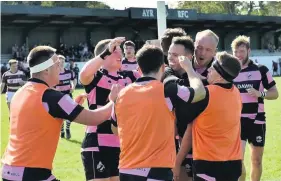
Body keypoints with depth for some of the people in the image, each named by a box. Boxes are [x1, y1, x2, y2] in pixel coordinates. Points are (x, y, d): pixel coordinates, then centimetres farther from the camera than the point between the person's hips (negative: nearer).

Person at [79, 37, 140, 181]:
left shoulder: (128, 77, 10)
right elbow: (83, 74, -28)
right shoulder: (96, 77, -6)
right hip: (98, 145, -6)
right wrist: (107, 52, -28)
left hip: (122, 144, 6)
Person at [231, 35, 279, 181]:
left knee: (256, 160, 8)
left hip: (256, 121, 0)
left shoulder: (261, 70, -2)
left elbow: (275, 93, 1)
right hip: (237, 122, 1)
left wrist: (260, 93, -17)